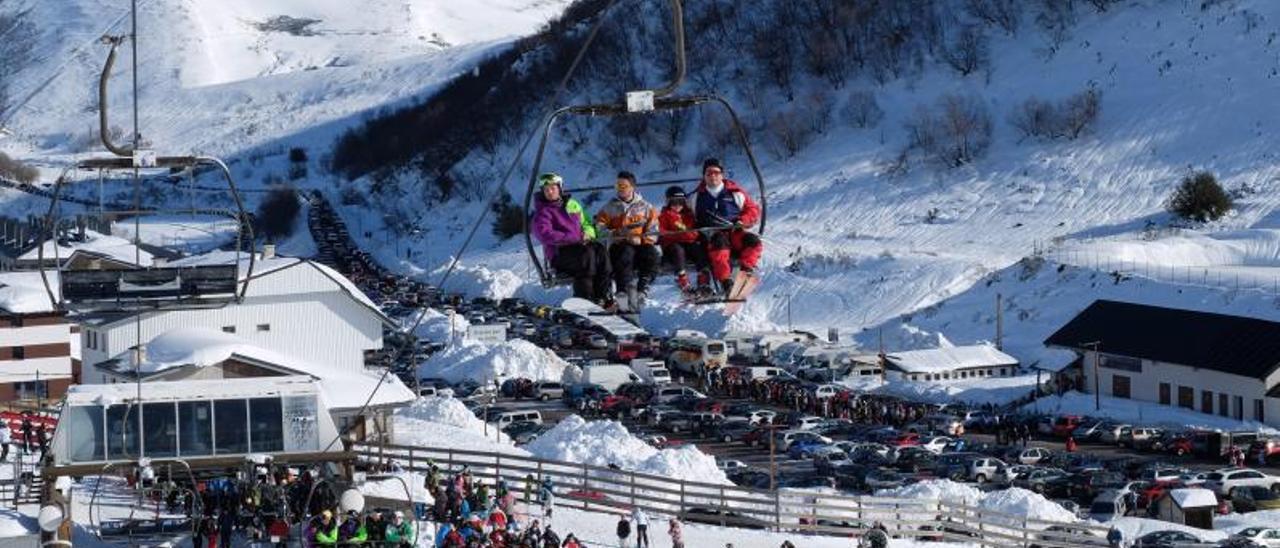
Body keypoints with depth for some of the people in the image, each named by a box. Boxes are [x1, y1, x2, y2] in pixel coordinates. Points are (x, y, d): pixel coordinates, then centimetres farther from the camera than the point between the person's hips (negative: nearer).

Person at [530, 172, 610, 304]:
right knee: (587, 254, -33)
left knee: (601, 251, -23)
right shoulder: (542, 212, -2)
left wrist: (587, 234, 0)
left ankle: (602, 296, -26)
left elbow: (585, 223, 26)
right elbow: (545, 235, -18)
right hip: (558, 254, -6)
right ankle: (585, 298, -31)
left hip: (579, 245, 6)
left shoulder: (572, 204, 18)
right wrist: (573, 238, -21)